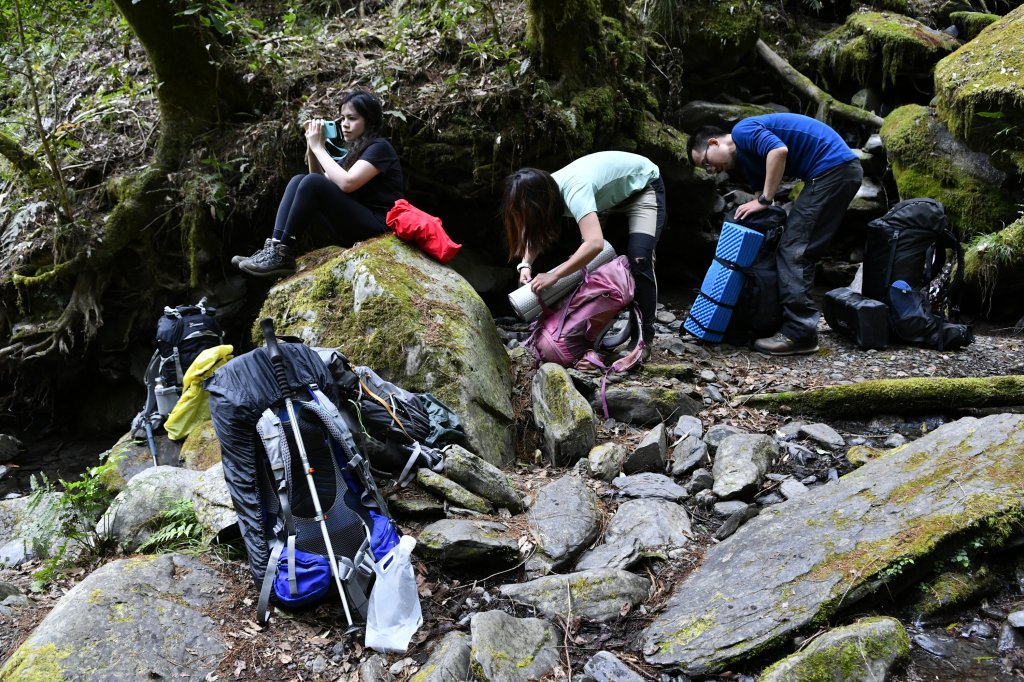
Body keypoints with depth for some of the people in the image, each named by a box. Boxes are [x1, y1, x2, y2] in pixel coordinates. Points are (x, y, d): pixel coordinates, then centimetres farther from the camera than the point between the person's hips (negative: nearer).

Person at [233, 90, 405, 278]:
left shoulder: (379, 148, -7)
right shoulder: (353, 150, 19)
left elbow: (347, 183, -23)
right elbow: (323, 182, 17)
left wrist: (319, 147, -13)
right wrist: (311, 148, 4)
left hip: (377, 228, -8)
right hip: (354, 227, 8)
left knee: (312, 182, -22)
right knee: (299, 180, -1)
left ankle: (283, 255, -19)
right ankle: (275, 247, -16)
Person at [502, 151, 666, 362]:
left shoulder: (574, 191, -41)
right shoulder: (548, 189, -16)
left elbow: (595, 243, -54)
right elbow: (534, 232, -1)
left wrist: (554, 275, -49)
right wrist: (526, 264, -20)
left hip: (644, 185, -8)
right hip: (613, 194, 9)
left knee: (639, 259, -21)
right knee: (595, 260, 1)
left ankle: (644, 338, -10)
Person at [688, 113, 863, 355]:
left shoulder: (742, 131, -5)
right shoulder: (748, 158, 22)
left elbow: (779, 150, -23)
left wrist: (764, 201, -15)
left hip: (833, 168, -10)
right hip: (844, 171, 10)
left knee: (793, 250, -9)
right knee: (798, 252, 14)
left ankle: (799, 334, -10)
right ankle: (801, 325, 17)